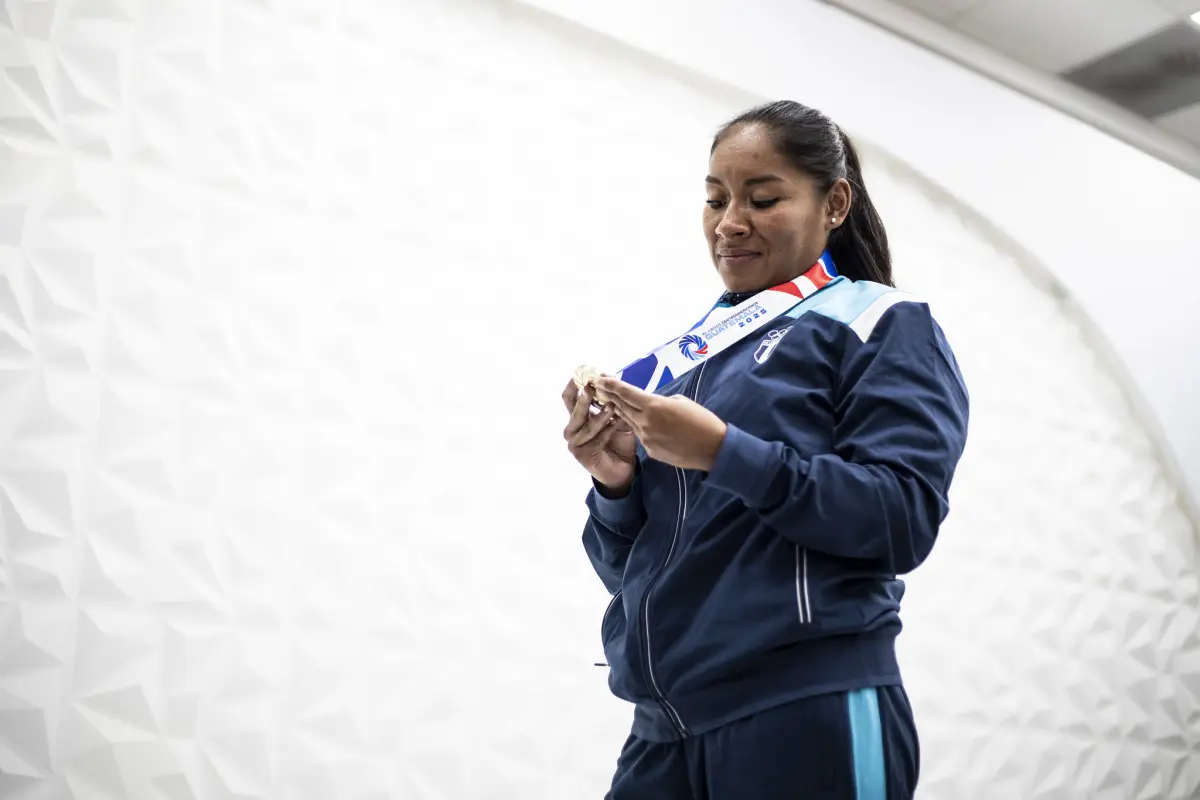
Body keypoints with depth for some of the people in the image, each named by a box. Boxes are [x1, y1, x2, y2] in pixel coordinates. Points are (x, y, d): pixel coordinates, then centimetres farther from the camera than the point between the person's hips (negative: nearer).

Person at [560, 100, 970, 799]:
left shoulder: (884, 328, 0)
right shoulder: (682, 359, 15)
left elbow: (904, 520, -14)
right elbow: (627, 570, 14)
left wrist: (725, 453, -20)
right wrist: (617, 484, -6)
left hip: (810, 718, -5)